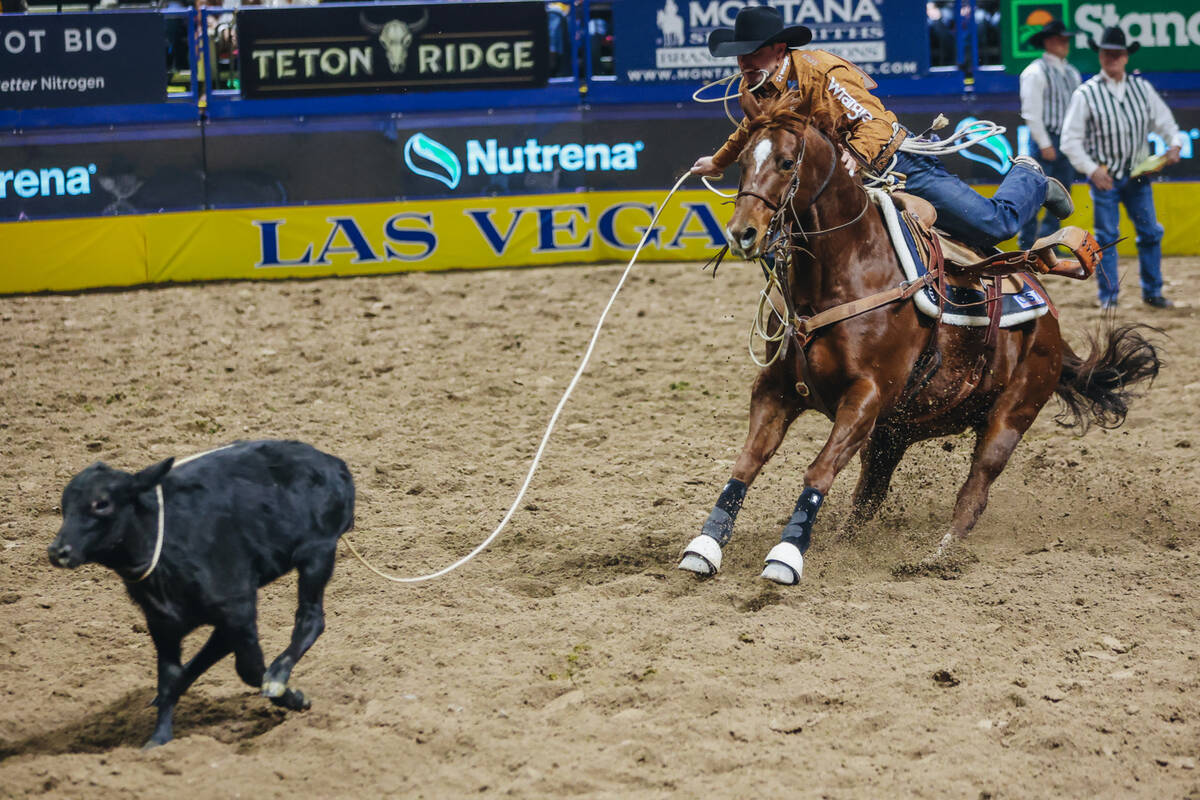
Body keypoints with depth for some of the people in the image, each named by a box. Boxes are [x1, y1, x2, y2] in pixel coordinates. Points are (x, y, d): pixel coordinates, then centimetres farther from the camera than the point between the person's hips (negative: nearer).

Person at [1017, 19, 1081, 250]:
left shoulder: (1072, 73, 15)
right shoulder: (1035, 72, -8)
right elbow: (1031, 112, -12)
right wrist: (1044, 144, -15)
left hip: (1067, 142, 7)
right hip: (1046, 139, -7)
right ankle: (1027, 244, 0)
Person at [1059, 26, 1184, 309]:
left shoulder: (1142, 88, 7)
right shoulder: (1086, 94, -5)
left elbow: (1163, 120, 12)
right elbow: (1071, 139, -5)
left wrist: (1174, 144, -9)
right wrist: (1091, 169, -15)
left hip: (1138, 176, 4)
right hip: (1104, 177, -4)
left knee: (1150, 233, 6)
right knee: (1106, 237, -1)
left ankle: (1152, 292, 17)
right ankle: (1108, 297, 7)